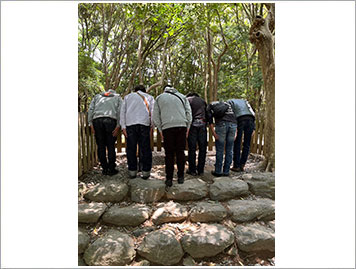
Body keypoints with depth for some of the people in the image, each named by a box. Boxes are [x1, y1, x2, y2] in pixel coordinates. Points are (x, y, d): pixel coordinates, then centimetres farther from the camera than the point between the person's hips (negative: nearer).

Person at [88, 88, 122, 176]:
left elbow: (90, 110, 13)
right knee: (111, 146, 4)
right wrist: (118, 126, -1)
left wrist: (91, 124, 8)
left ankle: (105, 169, 9)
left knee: (101, 146, 6)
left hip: (97, 120, 2)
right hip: (110, 120, -1)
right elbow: (120, 111, 5)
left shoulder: (97, 96, 27)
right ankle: (111, 169, 6)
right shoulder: (118, 97, 22)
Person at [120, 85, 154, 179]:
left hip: (130, 124, 1)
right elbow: (153, 111, 8)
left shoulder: (128, 96, 24)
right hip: (144, 123, 0)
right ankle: (146, 172, 6)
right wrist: (151, 125, 7)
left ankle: (132, 171, 10)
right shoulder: (149, 97, 22)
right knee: (145, 149, 3)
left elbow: (122, 112, 13)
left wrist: (123, 126, 7)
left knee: (131, 149, 6)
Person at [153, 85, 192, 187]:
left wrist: (160, 130, 12)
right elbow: (189, 113, 11)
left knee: (169, 154, 3)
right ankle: (181, 177, 12)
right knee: (180, 152, 7)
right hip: (182, 126, 1)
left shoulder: (159, 98, 16)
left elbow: (155, 117, 10)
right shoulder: (182, 96, 19)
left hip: (167, 127, -1)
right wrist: (187, 128, 12)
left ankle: (169, 179, 5)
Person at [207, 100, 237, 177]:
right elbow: (235, 116, 21)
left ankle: (218, 171, 13)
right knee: (229, 150, 11)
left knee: (219, 150, 6)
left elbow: (210, 119, 5)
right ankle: (226, 172, 18)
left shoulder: (210, 105, 23)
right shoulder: (227, 104, 34)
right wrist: (235, 132, 16)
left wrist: (213, 133, 0)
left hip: (221, 124, -3)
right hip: (233, 124, 4)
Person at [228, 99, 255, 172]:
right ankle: (242, 165, 11)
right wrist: (253, 128, 15)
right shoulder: (244, 101, 37)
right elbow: (252, 115, 23)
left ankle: (236, 166, 7)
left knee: (237, 144, 4)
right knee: (246, 144, 11)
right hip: (250, 120, 4)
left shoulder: (230, 102, 22)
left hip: (240, 120, -4)